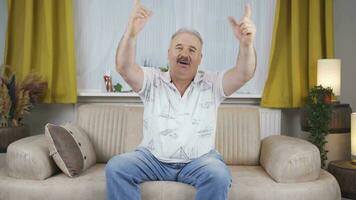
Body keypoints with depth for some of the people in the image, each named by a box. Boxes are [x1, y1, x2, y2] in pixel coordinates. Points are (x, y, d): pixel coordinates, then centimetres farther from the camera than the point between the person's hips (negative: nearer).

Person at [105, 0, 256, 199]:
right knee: (115, 167, -22)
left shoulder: (212, 84, 1)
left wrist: (246, 43, -35)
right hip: (153, 158, 1)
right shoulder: (152, 80, 2)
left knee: (219, 176, -31)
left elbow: (244, 73, -14)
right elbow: (124, 67, -15)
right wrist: (131, 33, -34)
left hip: (200, 160, 0)